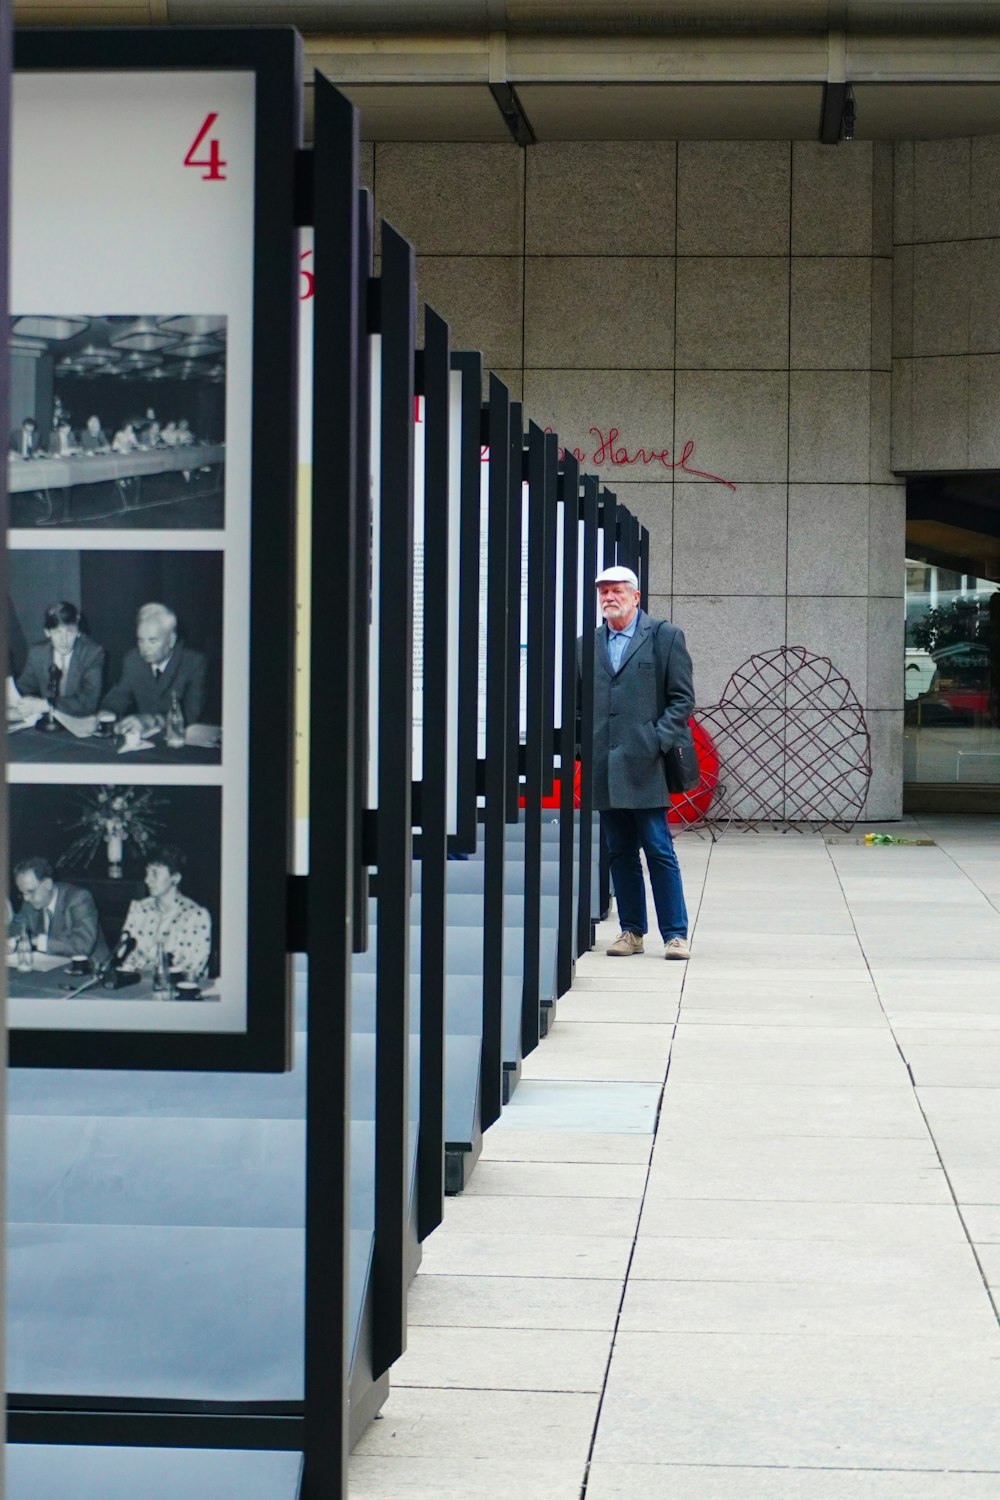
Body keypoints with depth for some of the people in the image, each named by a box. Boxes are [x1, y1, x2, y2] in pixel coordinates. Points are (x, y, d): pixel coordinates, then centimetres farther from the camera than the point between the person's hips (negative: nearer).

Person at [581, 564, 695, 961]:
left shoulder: (664, 637, 3)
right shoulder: (586, 646, 14)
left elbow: (682, 698, 1)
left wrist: (659, 740, -10)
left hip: (644, 765, -4)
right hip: (604, 768, 4)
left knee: (659, 851, -5)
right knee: (620, 853, 7)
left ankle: (675, 933, -1)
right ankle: (631, 931, 14)